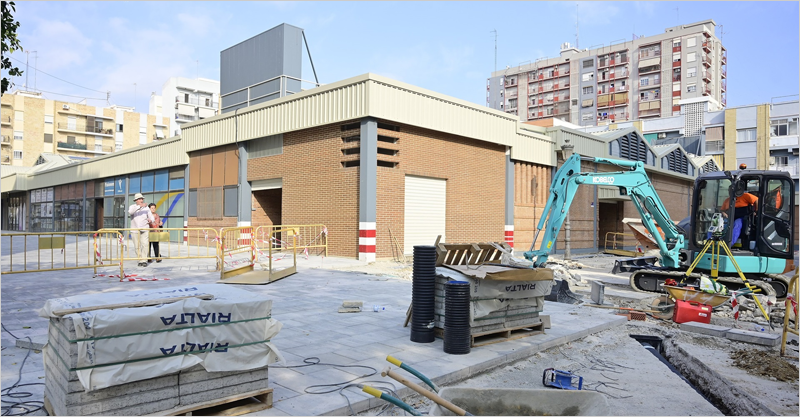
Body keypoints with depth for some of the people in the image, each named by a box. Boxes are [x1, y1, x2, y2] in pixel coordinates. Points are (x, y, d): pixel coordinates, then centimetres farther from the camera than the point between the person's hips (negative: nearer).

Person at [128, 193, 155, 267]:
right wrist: (140, 206, -35)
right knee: (137, 247, 4)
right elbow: (130, 212, -26)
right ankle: (140, 260, 16)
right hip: (135, 231, 0)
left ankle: (143, 260, -13)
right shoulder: (132, 207, -1)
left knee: (145, 245, -14)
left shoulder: (146, 208, 4)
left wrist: (151, 220, -23)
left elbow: (152, 217, 2)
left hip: (145, 230, 0)